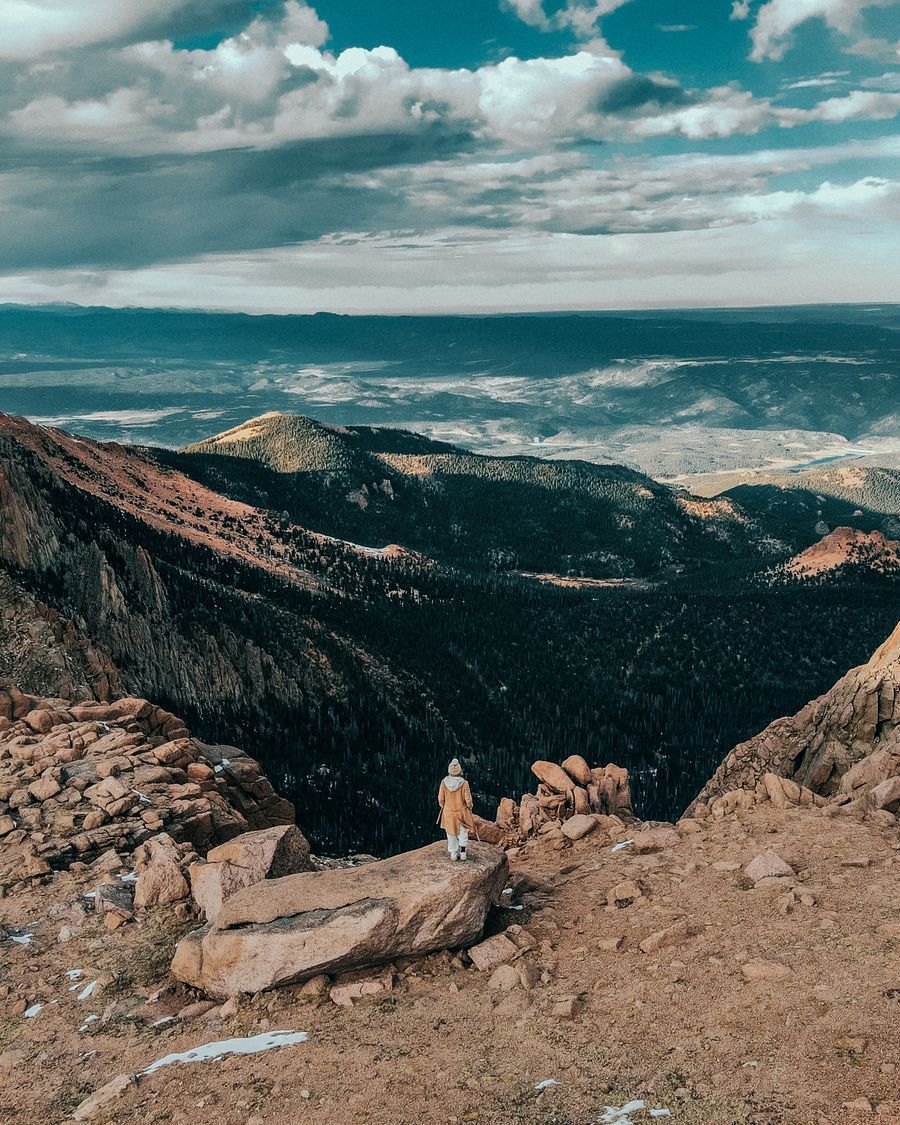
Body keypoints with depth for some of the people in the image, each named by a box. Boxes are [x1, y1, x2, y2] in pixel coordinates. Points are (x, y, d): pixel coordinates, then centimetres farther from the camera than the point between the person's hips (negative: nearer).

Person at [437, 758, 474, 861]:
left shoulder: (444, 782, -17)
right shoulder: (464, 783, -21)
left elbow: (441, 799, -9)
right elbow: (468, 799, -14)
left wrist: (443, 807, 12)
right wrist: (469, 808, 6)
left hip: (448, 812, 1)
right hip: (462, 811, -1)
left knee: (451, 834, 19)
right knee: (463, 832, 23)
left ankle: (453, 855, 28)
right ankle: (462, 852, 19)